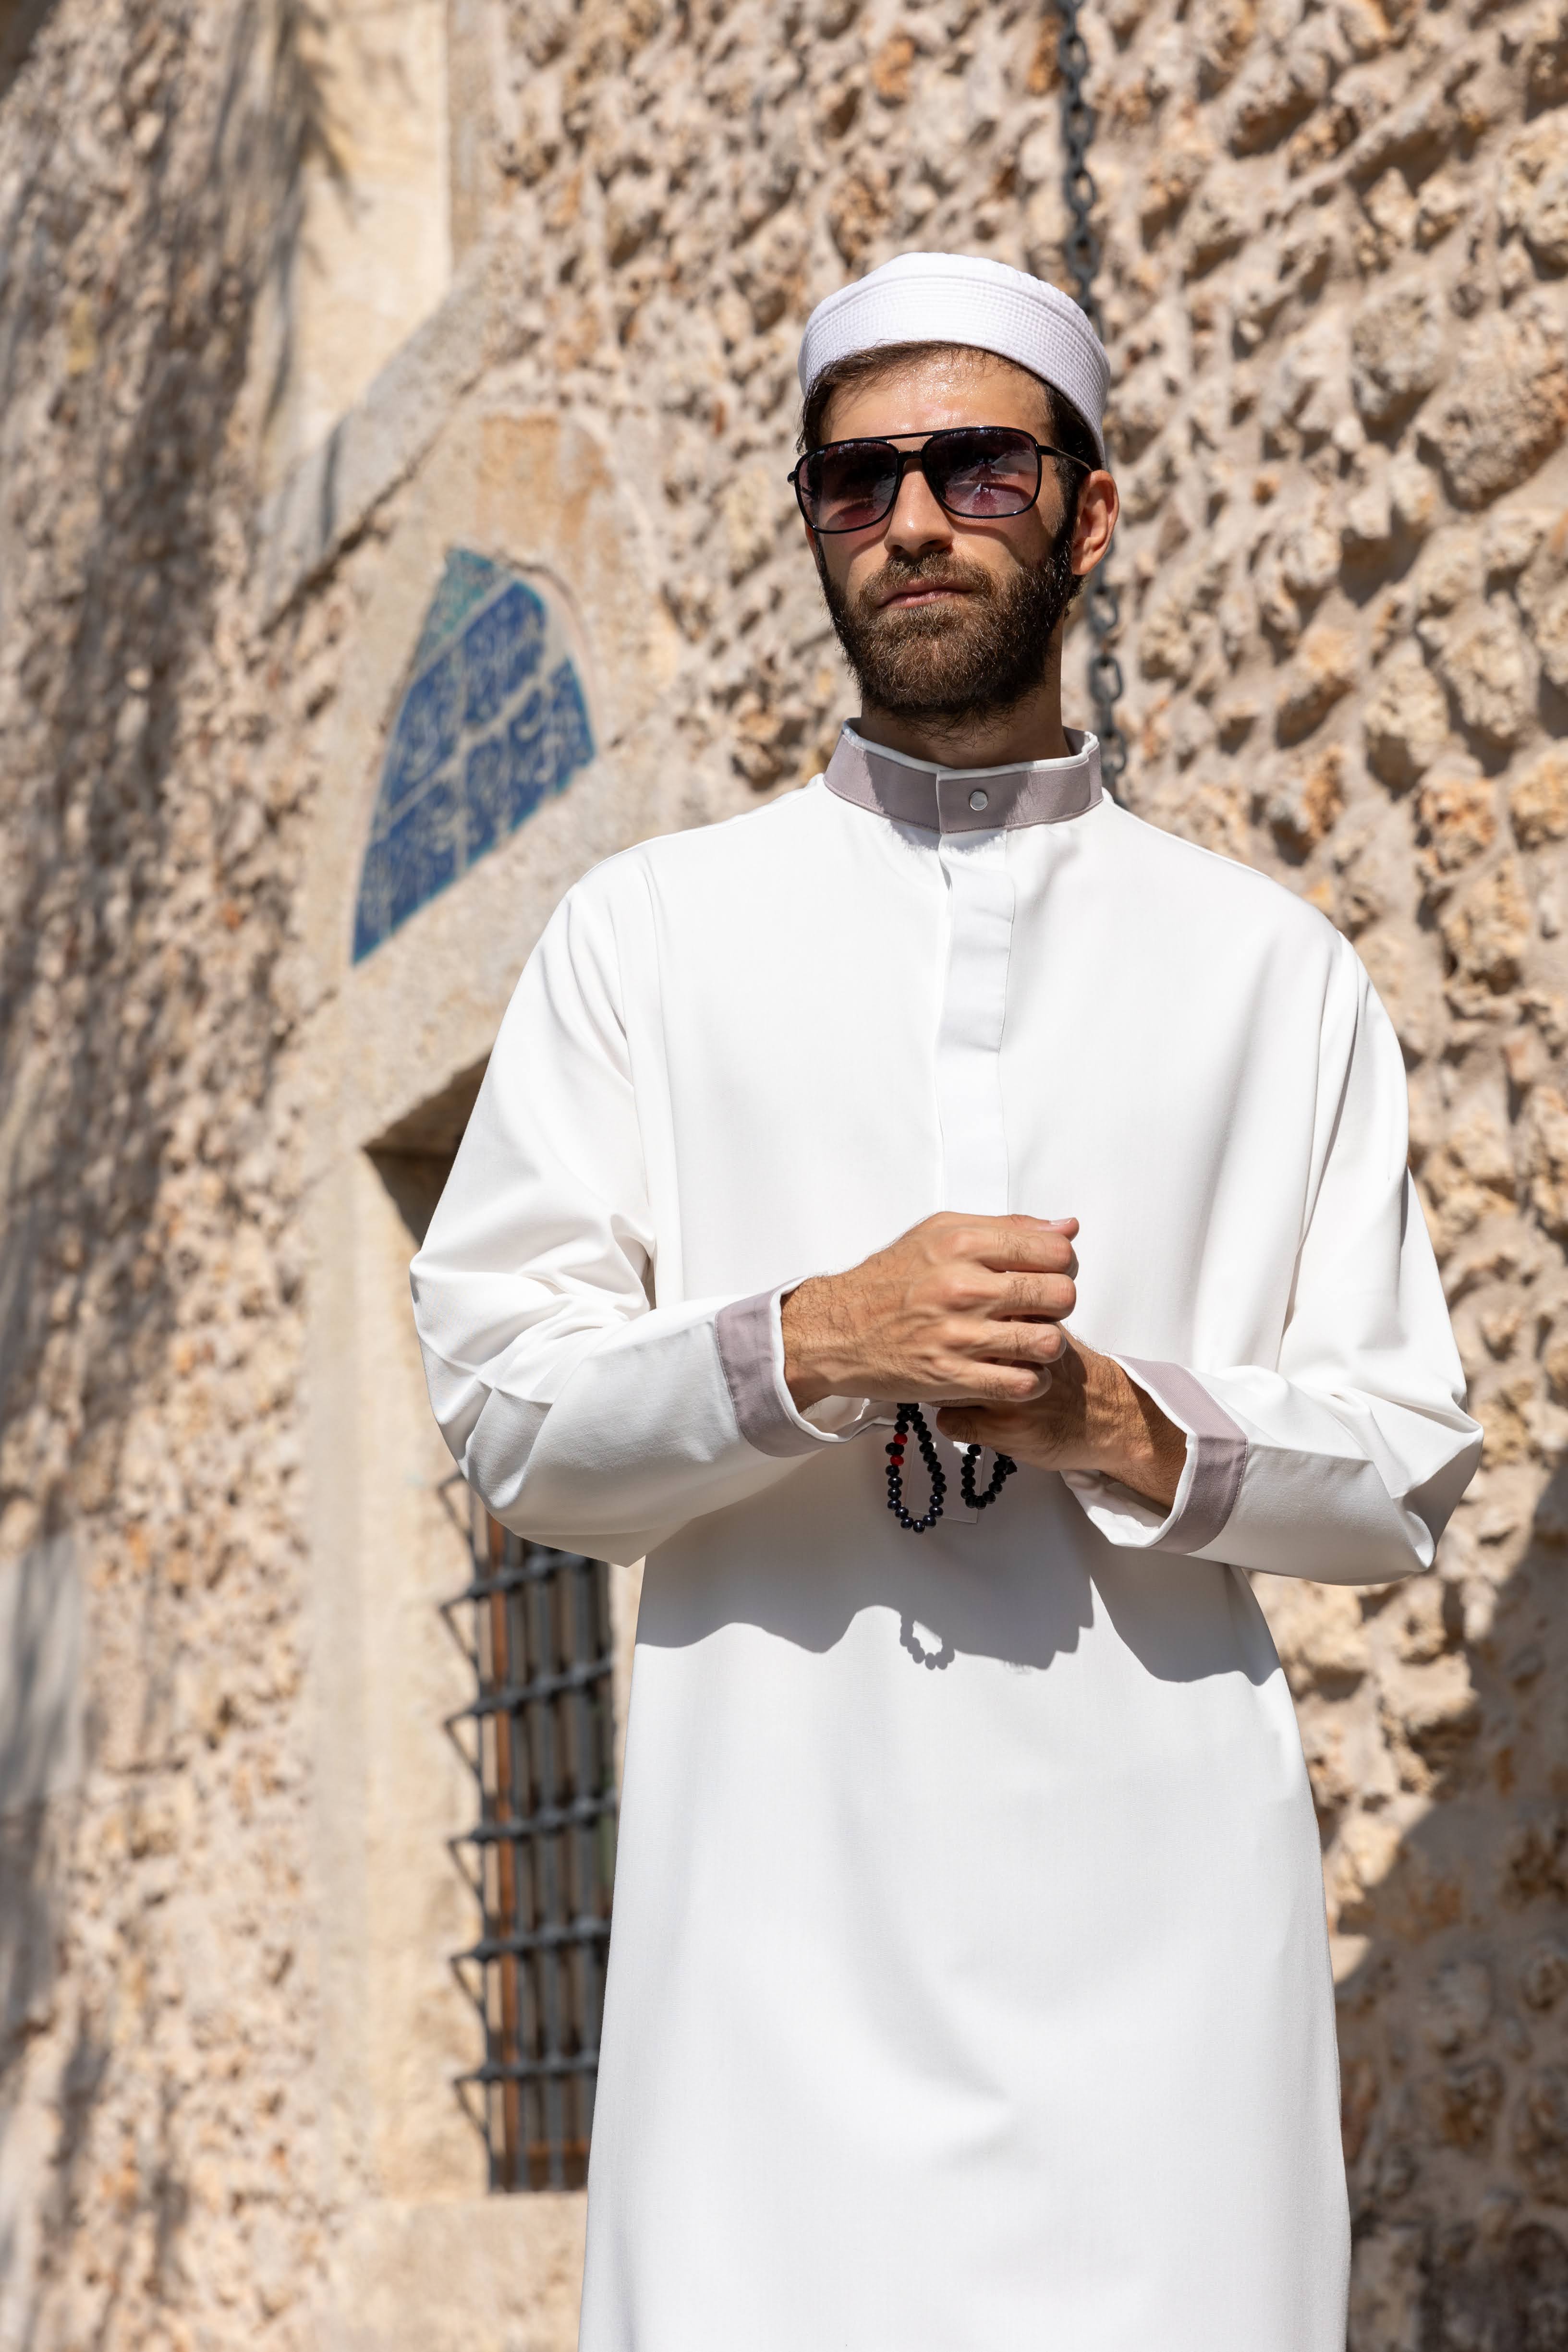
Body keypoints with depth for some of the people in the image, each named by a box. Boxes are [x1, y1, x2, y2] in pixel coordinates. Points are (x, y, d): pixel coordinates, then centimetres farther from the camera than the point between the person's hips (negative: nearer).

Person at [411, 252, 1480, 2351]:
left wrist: (1134, 1431, -9)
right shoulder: (647, 934, 12)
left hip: (1156, 1883, 1)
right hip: (775, 1886, 0)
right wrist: (805, 1348, -12)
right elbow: (506, 1409, 5)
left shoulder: (1271, 968, 13)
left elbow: (1409, 1471, 10)